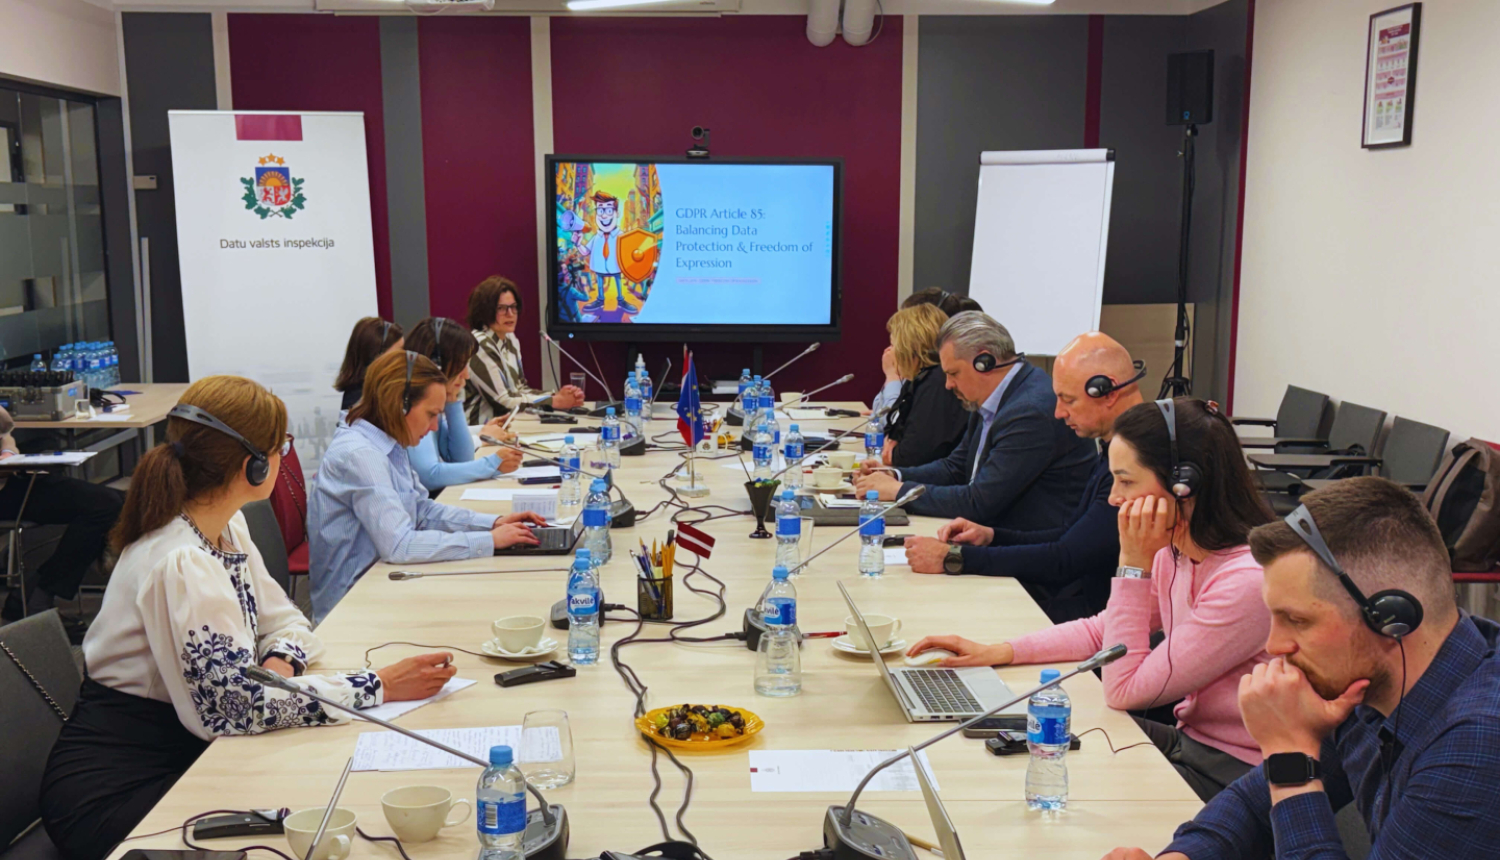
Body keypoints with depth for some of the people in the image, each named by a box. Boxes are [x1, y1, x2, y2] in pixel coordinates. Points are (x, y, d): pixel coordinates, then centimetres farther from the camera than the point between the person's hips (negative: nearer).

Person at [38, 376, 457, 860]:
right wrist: (378, 688, -24)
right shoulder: (180, 565, -26)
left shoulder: (227, 528, 1)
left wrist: (280, 663, -12)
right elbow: (237, 704, -28)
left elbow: (284, 621, 11)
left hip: (182, 755, 7)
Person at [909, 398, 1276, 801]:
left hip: (1231, 773, -7)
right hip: (1188, 740, 7)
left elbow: (1125, 690, -23)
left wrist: (1134, 564, -22)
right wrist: (998, 653, 4)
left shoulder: (1247, 581, -27)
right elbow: (1102, 629, 13)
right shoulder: (1176, 553, -2)